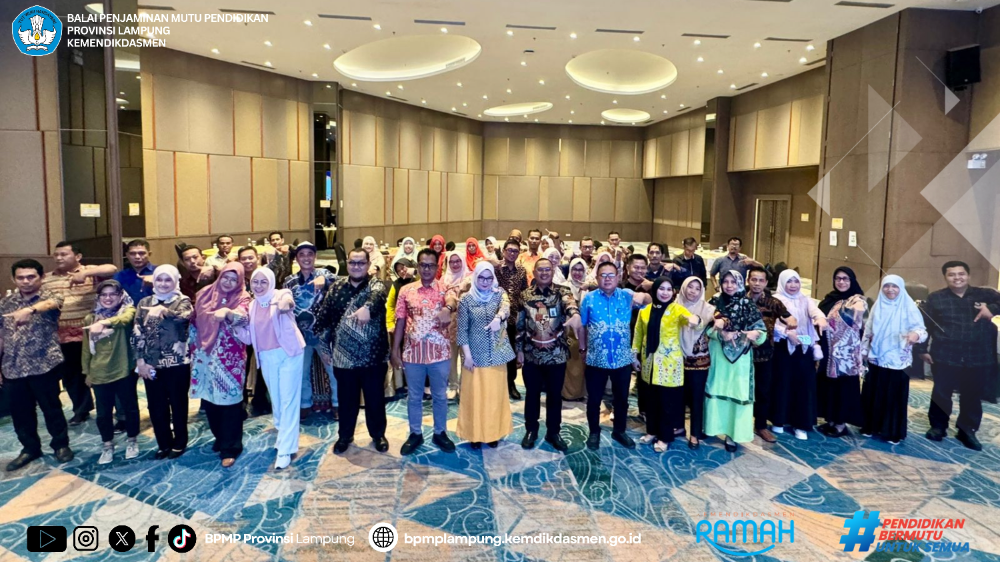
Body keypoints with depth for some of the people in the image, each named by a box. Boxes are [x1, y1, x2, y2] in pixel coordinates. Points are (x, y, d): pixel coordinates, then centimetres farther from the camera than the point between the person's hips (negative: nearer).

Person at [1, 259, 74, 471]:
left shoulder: (50, 297, -5)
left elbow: (50, 304, -31)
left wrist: (30, 310, -54)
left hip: (44, 365, -4)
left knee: (51, 408, 7)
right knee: (20, 412, 12)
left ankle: (61, 444, 25)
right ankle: (30, 448, 30)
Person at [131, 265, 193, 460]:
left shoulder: (183, 301, -3)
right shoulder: (145, 302, 8)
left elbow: (184, 316, -27)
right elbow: (137, 333, 5)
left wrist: (163, 310, -47)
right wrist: (140, 361, -3)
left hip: (177, 363, -4)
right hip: (151, 363, 4)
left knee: (178, 404, 8)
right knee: (156, 406, 11)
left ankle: (179, 443, 23)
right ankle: (163, 444, 26)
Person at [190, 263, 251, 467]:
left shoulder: (242, 298, -4)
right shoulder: (205, 294, 9)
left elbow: (243, 317, -26)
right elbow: (195, 320, 17)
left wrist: (226, 312, -45)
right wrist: (193, 346, 14)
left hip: (230, 358, -4)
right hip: (206, 356, 5)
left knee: (229, 400, -3)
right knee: (209, 398, 11)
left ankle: (230, 448, 7)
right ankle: (220, 438, 32)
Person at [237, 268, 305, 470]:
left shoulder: (280, 295, -7)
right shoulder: (252, 306, 8)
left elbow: (288, 301, -33)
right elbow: (249, 337, 7)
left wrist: (285, 303, -57)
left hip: (288, 353, -5)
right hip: (266, 357, 5)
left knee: (288, 400, -4)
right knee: (276, 399, 16)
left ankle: (285, 450, -1)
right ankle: (283, 434, 39)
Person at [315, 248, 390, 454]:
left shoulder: (375, 283, -6)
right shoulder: (337, 286, 5)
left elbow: (378, 295, -30)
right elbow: (324, 313, 9)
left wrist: (367, 307, -51)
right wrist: (325, 338, 5)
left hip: (373, 354, -2)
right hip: (344, 355, 2)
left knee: (375, 398, 10)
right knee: (346, 399, 14)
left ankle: (378, 434, 29)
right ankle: (344, 435, 32)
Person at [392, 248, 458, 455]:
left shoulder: (445, 287, -1)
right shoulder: (406, 290, 2)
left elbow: (453, 299, -24)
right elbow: (400, 321, 4)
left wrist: (447, 308, -47)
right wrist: (395, 350, 1)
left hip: (439, 351, -1)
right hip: (413, 351, 1)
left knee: (440, 395, 12)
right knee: (414, 396, 12)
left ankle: (440, 433, 28)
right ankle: (415, 434, 28)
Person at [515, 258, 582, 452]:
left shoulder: (562, 292, -5)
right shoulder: (525, 295, 2)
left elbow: (570, 303, -29)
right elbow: (520, 325, 7)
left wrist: (575, 314, -52)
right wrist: (519, 349, 4)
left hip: (557, 354, -1)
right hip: (532, 354, 1)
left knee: (555, 395, 10)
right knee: (532, 394, 12)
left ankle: (553, 432, 25)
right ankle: (531, 430, 29)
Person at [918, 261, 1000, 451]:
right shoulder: (935, 298, 2)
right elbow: (924, 325, 2)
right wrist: (923, 349, -3)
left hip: (978, 358, 1)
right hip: (944, 356, -1)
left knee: (972, 396, 10)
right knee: (941, 393, 7)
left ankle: (967, 430, 26)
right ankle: (938, 426, 24)